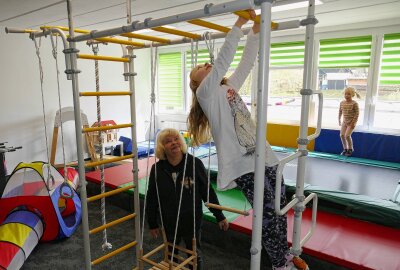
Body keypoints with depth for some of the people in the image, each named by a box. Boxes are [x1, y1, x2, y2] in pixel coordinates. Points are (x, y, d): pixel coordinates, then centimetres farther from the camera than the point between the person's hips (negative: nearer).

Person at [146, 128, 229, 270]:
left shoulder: (195, 164, -18)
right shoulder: (157, 169, -10)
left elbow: (208, 192, -10)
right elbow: (151, 199, 0)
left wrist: (220, 216, -4)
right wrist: (152, 224, 6)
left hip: (192, 222, -2)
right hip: (169, 224, 2)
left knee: (195, 256, 19)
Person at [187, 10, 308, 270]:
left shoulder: (230, 86, 18)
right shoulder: (206, 92, -1)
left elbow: (247, 62, 15)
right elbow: (223, 61, -13)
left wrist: (256, 28, 9)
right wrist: (239, 24, -12)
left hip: (264, 156, 7)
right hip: (243, 164, -7)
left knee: (280, 207, 14)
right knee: (268, 214, -1)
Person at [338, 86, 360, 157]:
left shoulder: (354, 103, -15)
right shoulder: (342, 103, 1)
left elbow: (357, 113, -14)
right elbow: (340, 112, 14)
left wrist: (353, 122, -17)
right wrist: (339, 120, 14)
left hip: (351, 122, -5)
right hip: (344, 121, 6)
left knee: (347, 135, -14)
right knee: (342, 135, -3)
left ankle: (350, 149, 8)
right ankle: (345, 149, 15)